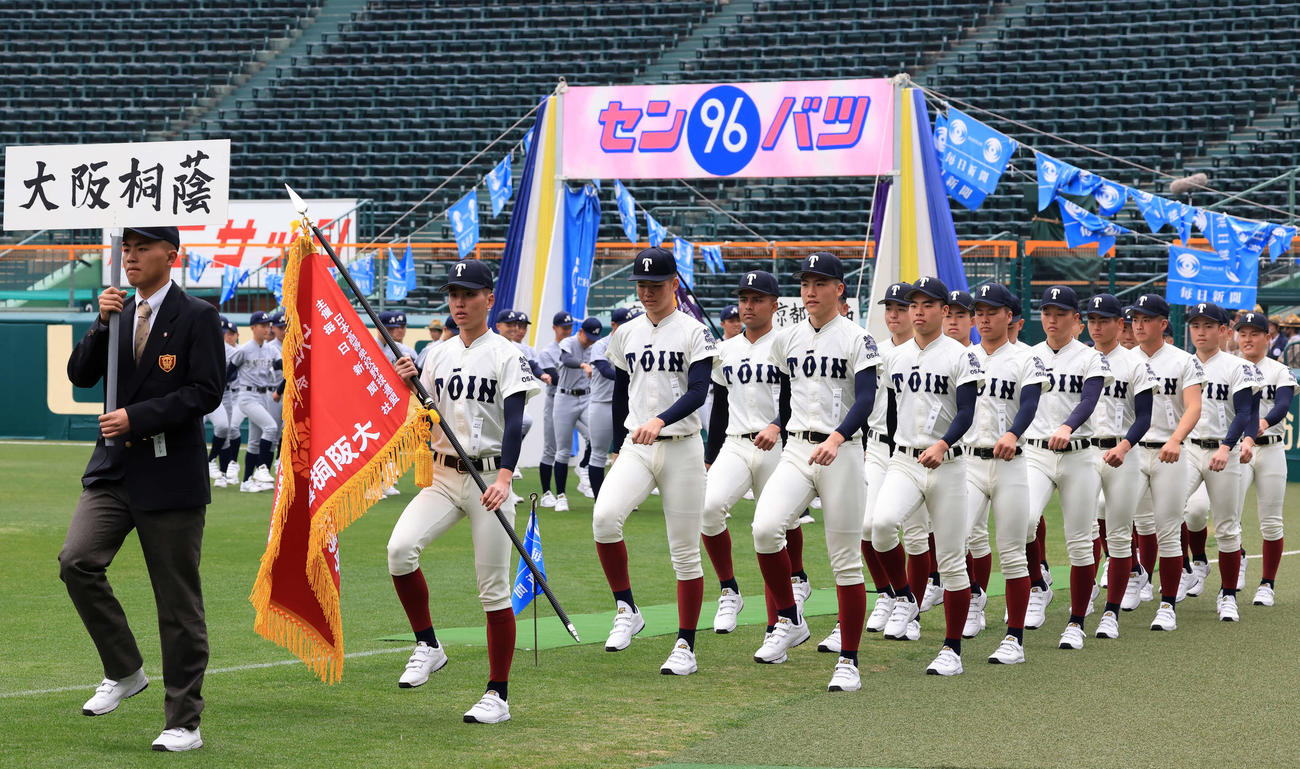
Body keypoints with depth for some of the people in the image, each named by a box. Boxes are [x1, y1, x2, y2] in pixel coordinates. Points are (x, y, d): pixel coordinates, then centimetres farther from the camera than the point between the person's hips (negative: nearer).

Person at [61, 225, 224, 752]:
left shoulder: (197, 318, -4)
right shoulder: (119, 314, 13)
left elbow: (207, 392, -12)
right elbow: (80, 375, 9)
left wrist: (138, 417, -18)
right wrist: (103, 325, -6)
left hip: (171, 476, -5)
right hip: (114, 470, 5)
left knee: (178, 602, 1)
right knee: (77, 561, -15)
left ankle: (183, 724, 9)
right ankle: (123, 672, 5)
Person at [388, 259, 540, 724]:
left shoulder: (506, 355, -4)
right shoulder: (439, 355, 12)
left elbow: (514, 422, -16)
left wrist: (504, 476, -31)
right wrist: (410, 385, -5)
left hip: (489, 478, -4)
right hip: (443, 476, 5)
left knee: (494, 589, -2)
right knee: (400, 548, -19)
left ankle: (498, 695, 5)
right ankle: (428, 646, -1)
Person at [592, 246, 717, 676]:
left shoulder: (694, 333, -4)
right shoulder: (626, 334, 11)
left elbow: (698, 393, -15)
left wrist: (659, 421, -31)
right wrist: (618, 450, 19)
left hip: (681, 448, -3)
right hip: (635, 448, 3)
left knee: (684, 550, 0)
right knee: (604, 516, -24)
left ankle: (686, 647, 8)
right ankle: (626, 610, -8)